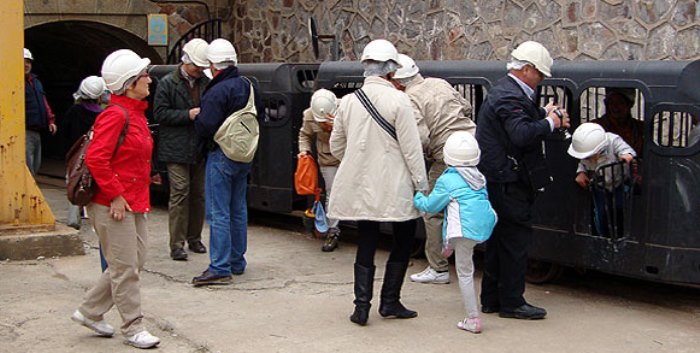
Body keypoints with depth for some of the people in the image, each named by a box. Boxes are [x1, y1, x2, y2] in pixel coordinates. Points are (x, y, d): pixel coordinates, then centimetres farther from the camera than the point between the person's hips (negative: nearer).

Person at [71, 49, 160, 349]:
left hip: (134, 203, 10)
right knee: (125, 268, 0)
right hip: (113, 205, -10)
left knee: (134, 263, 15)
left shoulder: (136, 114, 13)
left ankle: (89, 312, 27)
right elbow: (95, 159, -23)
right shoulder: (116, 115, -16)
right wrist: (115, 196, -21)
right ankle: (133, 329, 10)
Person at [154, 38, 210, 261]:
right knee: (180, 193, -8)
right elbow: (160, 114, -5)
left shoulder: (206, 83, 10)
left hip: (200, 150, 4)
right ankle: (177, 244, -3)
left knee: (199, 194, 9)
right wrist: (187, 115, -14)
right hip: (177, 149, -4)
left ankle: (194, 238, 22)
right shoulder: (168, 83, 0)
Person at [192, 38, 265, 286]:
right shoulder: (249, 87, 8)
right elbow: (261, 117, 17)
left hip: (221, 156, -9)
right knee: (238, 210, 16)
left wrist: (195, 118, -3)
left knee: (218, 213, -5)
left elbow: (205, 126, -23)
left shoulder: (217, 92, -19)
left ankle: (220, 269, -6)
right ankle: (237, 262, 25)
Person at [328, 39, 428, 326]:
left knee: (366, 244, 12)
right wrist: (421, 183, -5)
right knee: (403, 240, 13)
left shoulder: (348, 101, 3)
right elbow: (411, 147, -12)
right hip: (393, 189, -4)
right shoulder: (397, 100, -12)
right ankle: (390, 302, 14)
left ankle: (362, 307, 7)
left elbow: (336, 146, 11)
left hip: (359, 187, 4)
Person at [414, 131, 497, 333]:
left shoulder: (447, 180, -2)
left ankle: (473, 319, 1)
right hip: (485, 224, 7)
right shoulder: (479, 177, 18)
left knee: (464, 273, 1)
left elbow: (430, 205, 4)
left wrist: (417, 198, 25)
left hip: (466, 230, -7)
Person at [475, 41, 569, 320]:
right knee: (516, 239, -4)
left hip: (497, 180, 11)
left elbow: (520, 117, 28)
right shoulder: (510, 97, -19)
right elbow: (522, 134, -32)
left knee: (499, 240, 15)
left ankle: (491, 299, 23)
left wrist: (543, 113, 11)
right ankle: (512, 302, 3)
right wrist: (550, 123, -18)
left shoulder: (505, 90, 16)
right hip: (509, 183, -11)